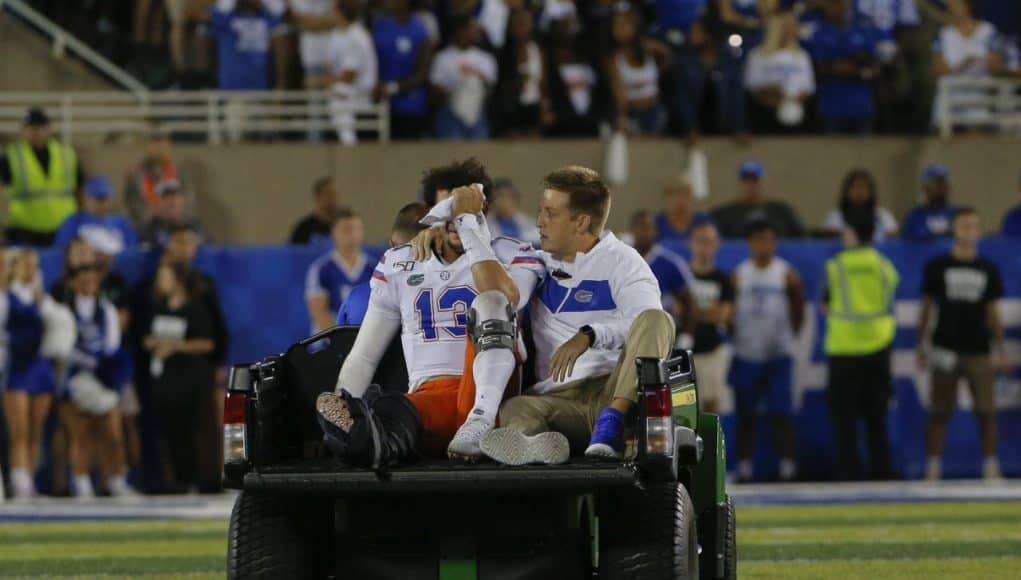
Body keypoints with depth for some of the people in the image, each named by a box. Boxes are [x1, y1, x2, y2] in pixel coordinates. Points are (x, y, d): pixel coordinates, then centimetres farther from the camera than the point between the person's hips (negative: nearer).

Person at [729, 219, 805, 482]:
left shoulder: (786, 274, 0)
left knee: (781, 415, -4)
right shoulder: (739, 275, 3)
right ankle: (744, 469, 10)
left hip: (778, 355, -2)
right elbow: (729, 312, 8)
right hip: (746, 355, 2)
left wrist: (788, 334, 4)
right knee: (745, 416, 5)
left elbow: (798, 311, 6)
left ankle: (787, 470, -1)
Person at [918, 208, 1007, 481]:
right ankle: (933, 470, 5)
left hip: (979, 352, 1)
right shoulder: (937, 267, 3)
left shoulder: (988, 270, 8)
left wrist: (1001, 350, 7)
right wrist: (921, 345, 4)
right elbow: (926, 308, 8)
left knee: (986, 412, -2)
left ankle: (991, 469, 3)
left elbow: (993, 313, 11)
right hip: (946, 350, -1)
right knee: (940, 413, 1)